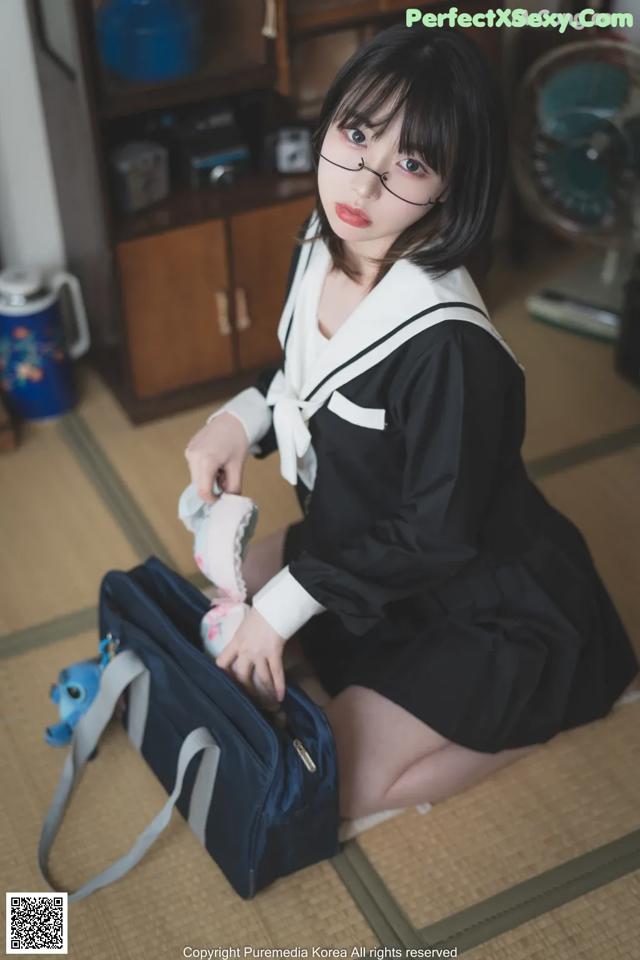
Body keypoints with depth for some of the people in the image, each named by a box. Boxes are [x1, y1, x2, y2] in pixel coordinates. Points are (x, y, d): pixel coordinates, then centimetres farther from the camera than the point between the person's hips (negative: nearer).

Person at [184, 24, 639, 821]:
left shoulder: (447, 347, -36)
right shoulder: (319, 247, -12)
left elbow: (432, 536, -26)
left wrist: (285, 602, -19)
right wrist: (243, 417, -11)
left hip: (490, 608, -8)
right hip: (363, 542, 8)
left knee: (339, 786, -7)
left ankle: (545, 708, 10)